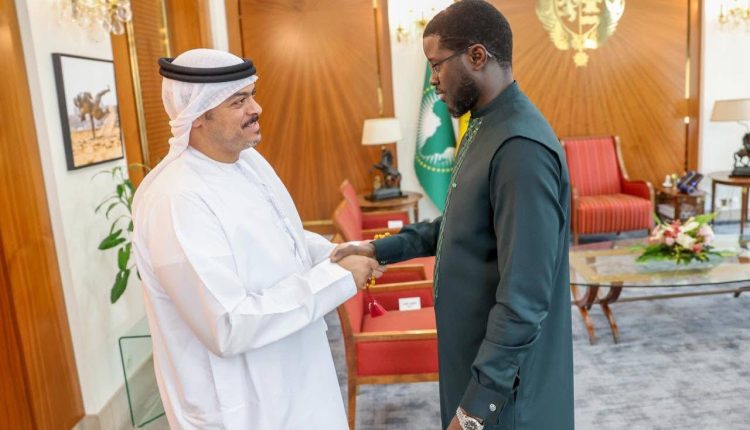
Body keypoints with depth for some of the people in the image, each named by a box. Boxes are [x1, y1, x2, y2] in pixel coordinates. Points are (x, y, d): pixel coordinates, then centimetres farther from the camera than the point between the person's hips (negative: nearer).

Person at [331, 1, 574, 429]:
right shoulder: (486, 126, 5)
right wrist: (381, 248, 7)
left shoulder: (521, 148, -27)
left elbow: (524, 300, -28)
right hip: (479, 349, 9)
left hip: (505, 377, -9)